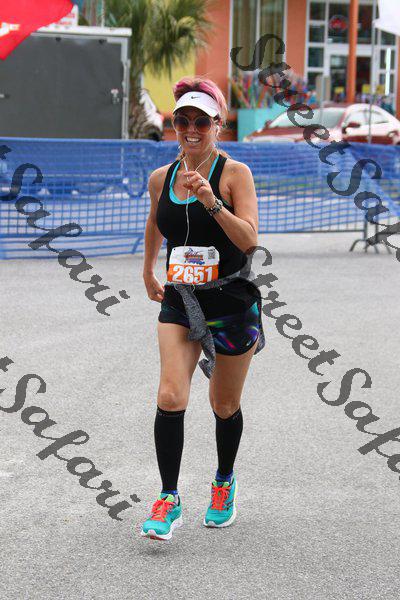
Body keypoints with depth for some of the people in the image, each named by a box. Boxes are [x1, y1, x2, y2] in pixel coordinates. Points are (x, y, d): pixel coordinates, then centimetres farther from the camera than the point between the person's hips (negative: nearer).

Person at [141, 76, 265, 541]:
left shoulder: (235, 173, -9)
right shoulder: (160, 178, 4)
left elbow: (249, 239, -20)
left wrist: (211, 202, -32)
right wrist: (148, 272, 34)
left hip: (231, 302, -2)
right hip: (179, 302, 3)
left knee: (225, 407, 12)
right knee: (170, 398, -15)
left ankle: (224, 483, 37)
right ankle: (168, 501, -8)